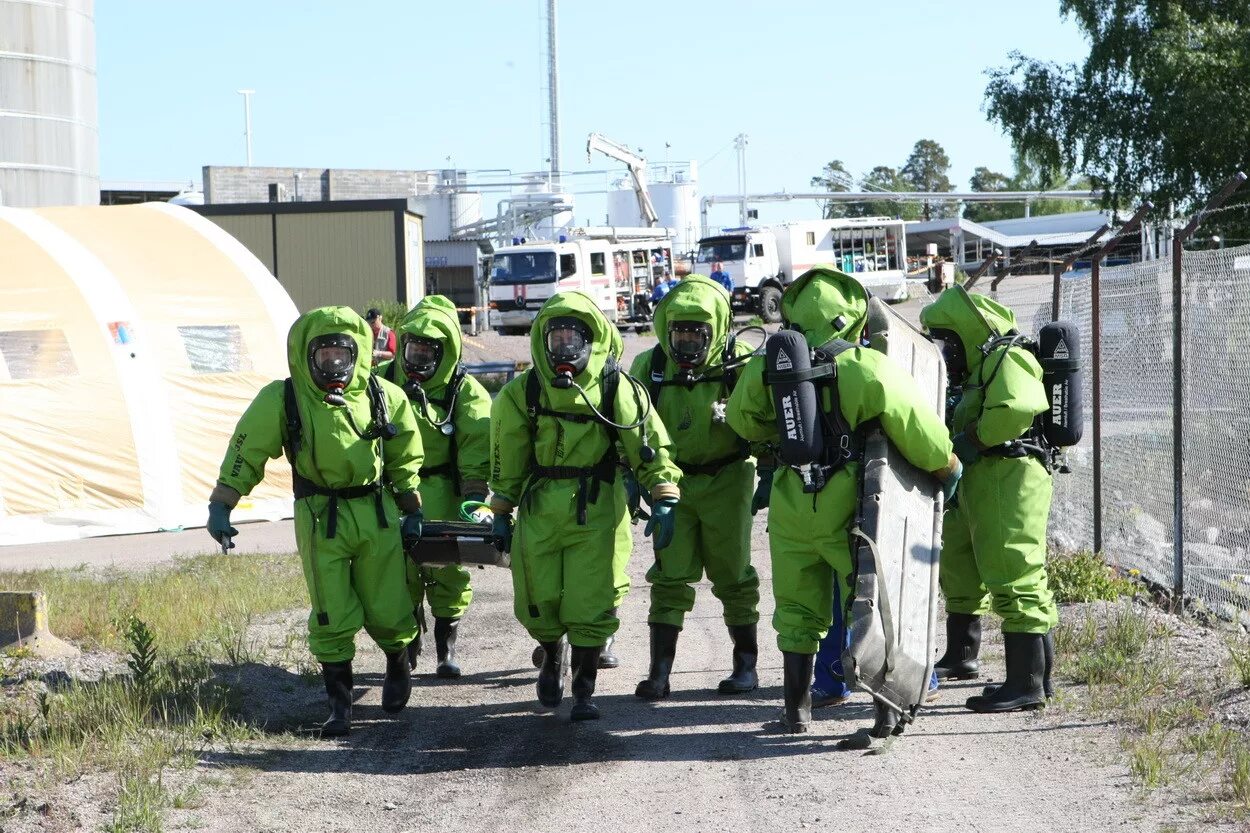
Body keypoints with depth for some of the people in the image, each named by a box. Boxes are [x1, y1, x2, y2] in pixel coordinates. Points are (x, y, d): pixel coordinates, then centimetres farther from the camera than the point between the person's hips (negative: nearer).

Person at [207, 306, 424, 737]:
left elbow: (404, 459, 13)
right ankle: (339, 702, 11)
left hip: (377, 515, 2)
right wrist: (220, 505, -7)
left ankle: (398, 664, 38)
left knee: (387, 610, 6)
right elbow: (246, 453, -2)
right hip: (320, 520, -2)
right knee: (332, 616, -2)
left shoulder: (384, 397, 2)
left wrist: (412, 511, 14)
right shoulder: (281, 400, -6)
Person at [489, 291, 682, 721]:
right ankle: (552, 658, 39)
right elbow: (506, 456, 12)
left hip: (595, 510, -2)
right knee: (539, 602, 6)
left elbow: (649, 444, -1)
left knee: (589, 605, -4)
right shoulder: (523, 392, 3)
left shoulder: (616, 388, -4)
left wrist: (663, 498, -10)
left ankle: (583, 692, 12)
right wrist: (501, 512, 13)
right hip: (539, 507, 2)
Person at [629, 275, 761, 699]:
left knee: (732, 575, 7)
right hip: (673, 483, 2)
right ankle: (659, 672, 2)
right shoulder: (649, 367, -2)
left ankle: (746, 665, 19)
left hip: (725, 481, -2)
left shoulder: (740, 363, -9)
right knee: (670, 576, 0)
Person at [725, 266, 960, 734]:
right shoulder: (867, 369, -16)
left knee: (798, 610, 15)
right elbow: (916, 427, -12)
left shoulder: (767, 366, -3)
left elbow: (742, 420, 14)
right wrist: (947, 469, 6)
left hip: (791, 507, 3)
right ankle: (888, 707, 7)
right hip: (846, 507, -3)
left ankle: (796, 709, 20)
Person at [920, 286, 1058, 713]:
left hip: (1008, 481, -12)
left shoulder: (1006, 360, -13)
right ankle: (961, 656, 42)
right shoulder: (983, 367, 21)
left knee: (1015, 580, -10)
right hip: (979, 482, 12)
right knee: (959, 566, 24)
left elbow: (1017, 407, -32)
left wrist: (972, 440, -21)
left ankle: (1027, 684, -8)